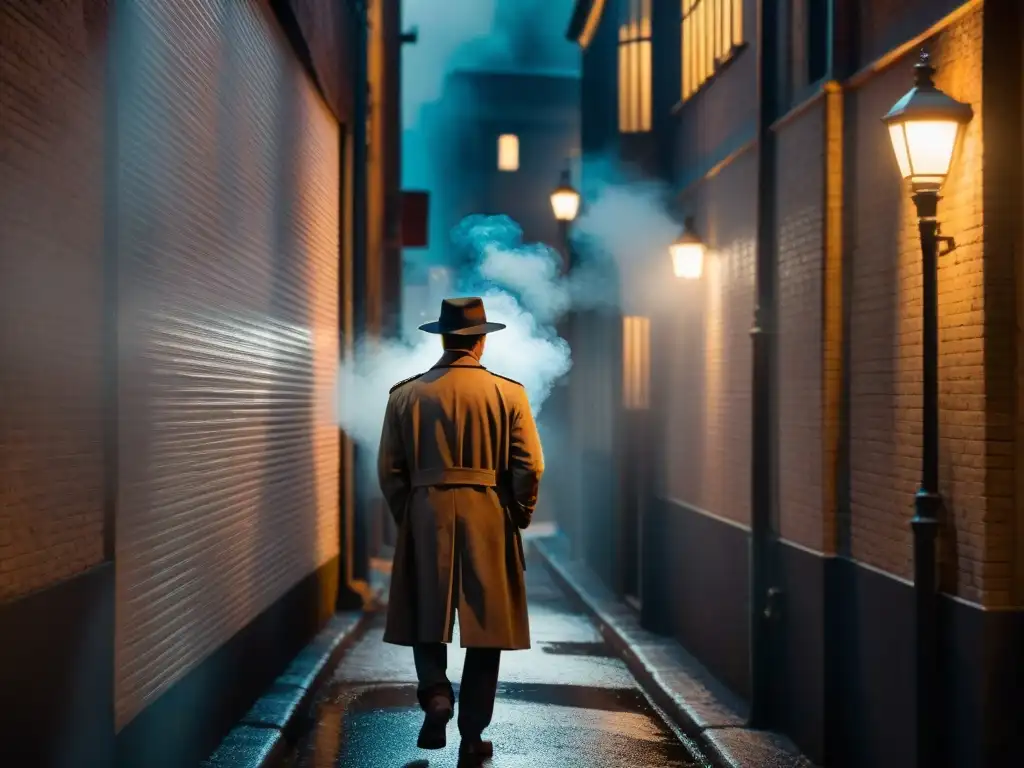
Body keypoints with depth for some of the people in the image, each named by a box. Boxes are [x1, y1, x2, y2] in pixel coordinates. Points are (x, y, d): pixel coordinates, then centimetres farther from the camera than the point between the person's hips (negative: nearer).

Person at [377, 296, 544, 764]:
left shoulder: (405, 395, 1)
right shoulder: (508, 393, -3)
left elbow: (389, 470, 1)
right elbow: (529, 468, -6)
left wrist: (407, 517, 13)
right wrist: (518, 518, 7)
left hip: (425, 519, 1)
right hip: (488, 519, -1)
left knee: (426, 618, 17)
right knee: (485, 626, 8)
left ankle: (435, 694, -7)